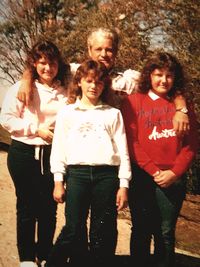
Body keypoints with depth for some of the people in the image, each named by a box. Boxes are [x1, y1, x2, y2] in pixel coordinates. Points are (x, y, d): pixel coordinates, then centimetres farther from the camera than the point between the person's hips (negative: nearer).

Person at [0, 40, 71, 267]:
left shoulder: (65, 91, 2)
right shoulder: (22, 88, -4)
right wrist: (36, 129, -13)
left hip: (52, 154, 2)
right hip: (24, 153, -2)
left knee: (49, 207, 7)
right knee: (27, 206, 7)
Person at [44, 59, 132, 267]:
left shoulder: (113, 113, 15)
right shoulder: (67, 112, 14)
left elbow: (122, 150, 10)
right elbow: (59, 148, 10)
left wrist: (124, 185, 2)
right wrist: (58, 181, 1)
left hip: (107, 174, 1)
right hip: (77, 173, -1)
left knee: (103, 233, 2)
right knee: (73, 231, -5)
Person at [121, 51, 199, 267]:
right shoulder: (133, 102, 3)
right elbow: (131, 142, -5)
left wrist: (174, 172, -9)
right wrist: (154, 172, -11)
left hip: (173, 180, 2)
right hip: (142, 177, -1)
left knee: (166, 233, 7)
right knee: (142, 231, 8)